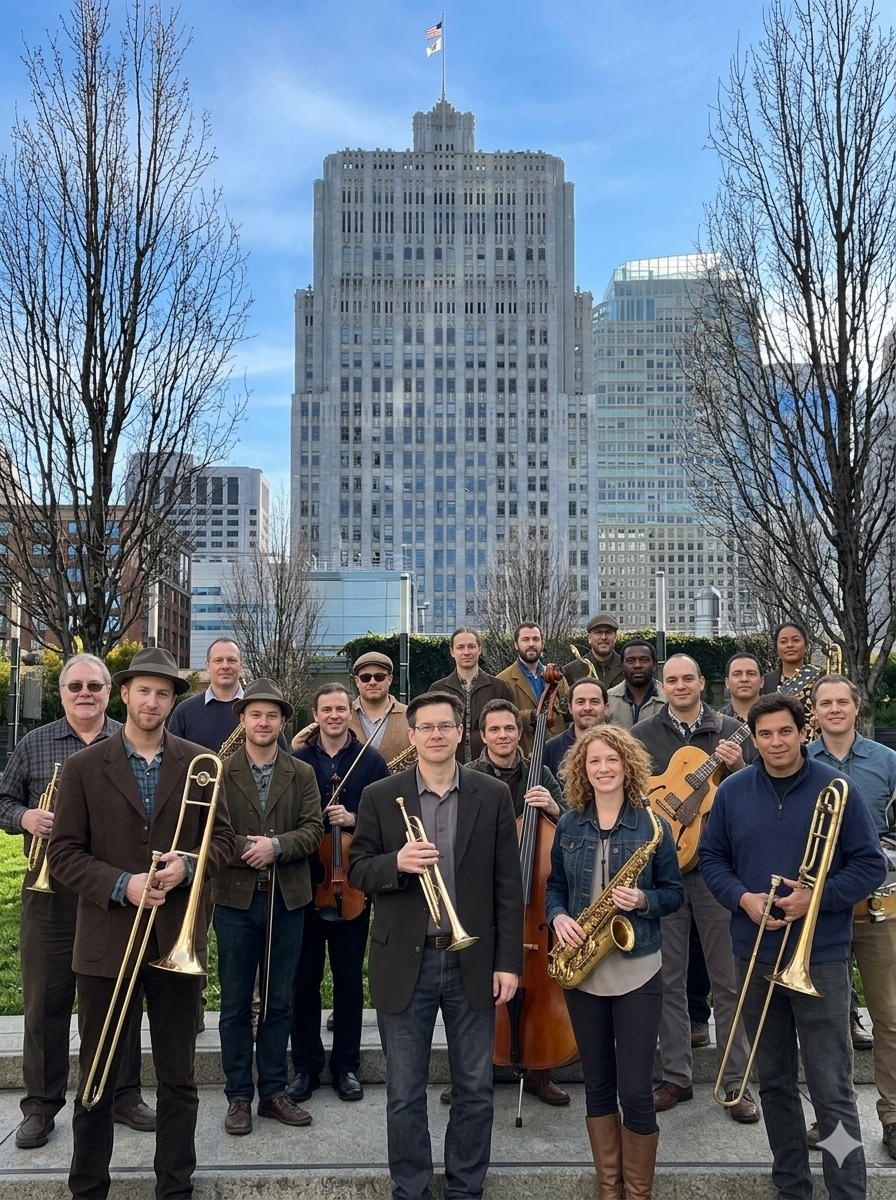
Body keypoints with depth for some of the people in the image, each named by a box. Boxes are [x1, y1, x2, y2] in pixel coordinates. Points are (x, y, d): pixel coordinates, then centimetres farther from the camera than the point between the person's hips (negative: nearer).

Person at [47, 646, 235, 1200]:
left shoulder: (199, 764, 2)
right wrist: (122, 885, -17)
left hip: (176, 939, 1)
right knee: (96, 1080, 12)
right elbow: (65, 853, -3)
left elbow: (223, 838, 5)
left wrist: (186, 867, -14)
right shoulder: (84, 766, -1)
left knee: (179, 1080, 10)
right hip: (106, 940, -1)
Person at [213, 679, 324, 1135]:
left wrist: (276, 846, -18)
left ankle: (273, 1092, 23)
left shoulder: (301, 774, 6)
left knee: (279, 1003, 11)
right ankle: (238, 1096, 19)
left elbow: (313, 830, -4)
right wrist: (243, 847, -21)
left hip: (287, 900, 2)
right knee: (235, 1004, 7)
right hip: (235, 898, -2)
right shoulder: (220, 772, -1)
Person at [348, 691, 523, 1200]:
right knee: (405, 1093, 10)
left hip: (473, 962, 1)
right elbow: (358, 872, 1)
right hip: (404, 963, 0)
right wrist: (395, 863, -20)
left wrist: (509, 961, -3)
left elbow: (508, 885, 0)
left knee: (476, 1090, 12)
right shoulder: (380, 797, -1)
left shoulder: (494, 795, -1)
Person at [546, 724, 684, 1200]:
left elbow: (674, 892, 0)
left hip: (637, 970, -3)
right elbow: (554, 887, 10)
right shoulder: (568, 825, 3)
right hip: (582, 968, 3)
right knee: (597, 1085, 13)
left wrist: (643, 900, -19)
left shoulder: (652, 826, -6)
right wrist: (558, 918, -9)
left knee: (635, 1090, 0)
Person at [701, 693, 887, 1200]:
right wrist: (743, 898, -11)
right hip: (755, 956, 3)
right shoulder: (733, 791, 1)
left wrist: (816, 897, -17)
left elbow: (871, 865, -4)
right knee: (774, 1082, 14)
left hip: (820, 959, -3)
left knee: (832, 1089, -1)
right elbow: (711, 858, 8)